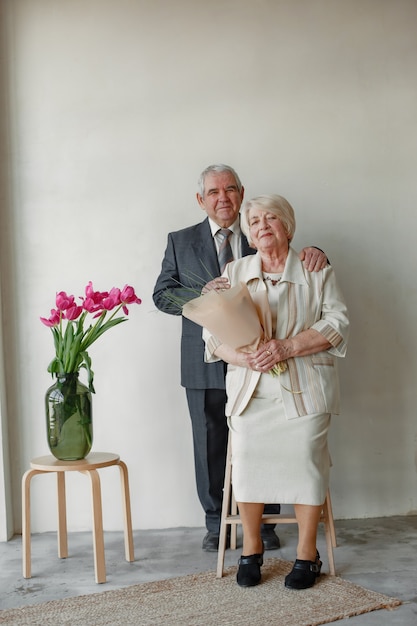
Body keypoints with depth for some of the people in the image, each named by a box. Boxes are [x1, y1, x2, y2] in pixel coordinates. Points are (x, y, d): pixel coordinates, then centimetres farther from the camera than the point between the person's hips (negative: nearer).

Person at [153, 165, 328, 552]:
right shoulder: (181, 242, 6)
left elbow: (295, 272, 4)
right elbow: (162, 295, 2)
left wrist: (314, 254, -20)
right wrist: (203, 294, -17)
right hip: (206, 363, 0)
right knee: (210, 445, 10)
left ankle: (264, 523, 24)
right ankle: (216, 524, 25)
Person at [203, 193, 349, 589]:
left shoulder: (316, 272, 8)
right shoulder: (233, 273, 12)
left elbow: (337, 324, -2)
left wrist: (288, 347, -16)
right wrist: (244, 358, -15)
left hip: (303, 390, -1)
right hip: (250, 390, 2)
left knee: (305, 463, -9)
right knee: (248, 463, -8)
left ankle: (307, 555, 8)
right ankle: (251, 550, 11)